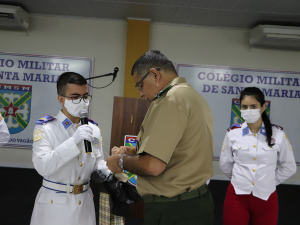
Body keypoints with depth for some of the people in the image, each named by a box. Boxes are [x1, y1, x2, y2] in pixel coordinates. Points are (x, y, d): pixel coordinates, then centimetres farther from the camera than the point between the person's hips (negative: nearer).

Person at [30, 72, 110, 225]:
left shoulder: (93, 129, 4)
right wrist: (73, 141, -30)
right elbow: (42, 166, -23)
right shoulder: (45, 127, -12)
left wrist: (109, 173, -11)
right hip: (54, 203, -4)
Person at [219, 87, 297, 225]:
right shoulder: (233, 133, -3)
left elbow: (289, 167, 7)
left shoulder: (278, 134, -4)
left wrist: (270, 181, 6)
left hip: (266, 197, 0)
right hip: (237, 196, 0)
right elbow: (225, 164, 9)